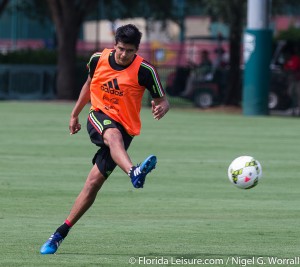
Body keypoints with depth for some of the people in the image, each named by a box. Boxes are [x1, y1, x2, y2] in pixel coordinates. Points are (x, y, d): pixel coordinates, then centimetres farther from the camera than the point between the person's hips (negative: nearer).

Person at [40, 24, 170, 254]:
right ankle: (134, 172, -70)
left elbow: (162, 100, -5)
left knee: (94, 181, -9)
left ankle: (60, 234, 1)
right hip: (99, 117, 1)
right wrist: (75, 114, 26)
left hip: (125, 128, -1)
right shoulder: (98, 59, 0)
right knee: (114, 135, -38)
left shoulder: (144, 70, -10)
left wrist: (161, 108, -29)